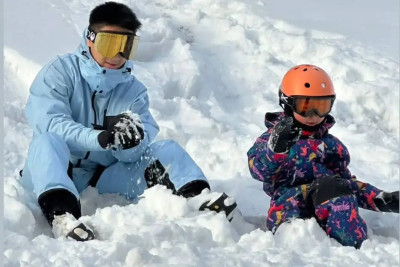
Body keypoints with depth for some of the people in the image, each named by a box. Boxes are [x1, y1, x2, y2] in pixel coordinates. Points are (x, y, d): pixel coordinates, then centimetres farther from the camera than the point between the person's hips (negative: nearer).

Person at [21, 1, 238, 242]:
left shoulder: (134, 90, 7)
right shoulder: (61, 72, -4)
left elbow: (134, 153, -7)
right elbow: (48, 122, -22)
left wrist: (130, 140, -32)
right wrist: (98, 138, -38)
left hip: (106, 174, 4)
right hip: (60, 172, -4)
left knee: (167, 149, -8)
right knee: (48, 141, -33)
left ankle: (196, 197, -34)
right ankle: (60, 211, -57)